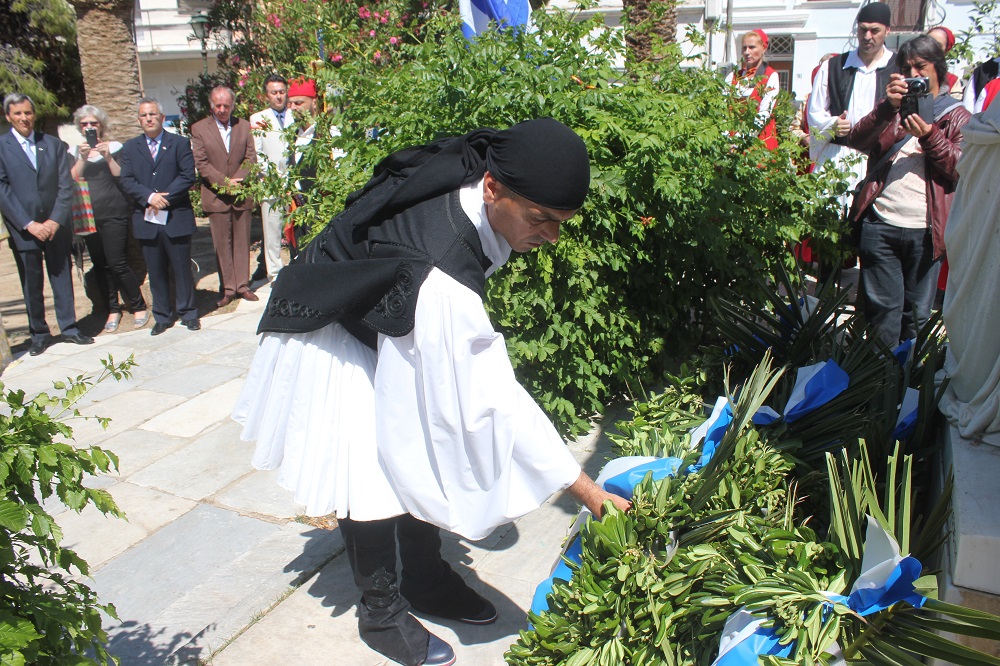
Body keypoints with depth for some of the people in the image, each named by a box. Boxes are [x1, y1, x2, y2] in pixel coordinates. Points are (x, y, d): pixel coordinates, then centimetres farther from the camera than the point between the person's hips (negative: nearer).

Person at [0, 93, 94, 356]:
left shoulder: (54, 144, 7)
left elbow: (65, 186, 2)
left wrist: (56, 220, -9)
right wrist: (29, 224, -13)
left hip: (56, 226, 2)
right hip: (22, 229, -2)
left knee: (62, 278, 7)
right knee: (31, 284, 6)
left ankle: (69, 328, 18)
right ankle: (39, 334, 18)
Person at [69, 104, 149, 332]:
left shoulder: (114, 148, 5)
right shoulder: (75, 152, 12)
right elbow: (71, 180, -2)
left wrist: (108, 157, -17)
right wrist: (82, 158, -14)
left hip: (114, 214, -3)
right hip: (88, 216, 4)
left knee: (117, 263, -10)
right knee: (100, 266, 6)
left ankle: (139, 307, 3)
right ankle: (113, 310, 16)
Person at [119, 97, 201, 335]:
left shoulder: (180, 143, 4)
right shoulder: (130, 148, 11)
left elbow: (188, 176, -6)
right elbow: (126, 181, 1)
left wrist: (165, 197, -15)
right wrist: (149, 197, -15)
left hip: (176, 217, -2)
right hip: (146, 220, 2)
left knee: (182, 269, 5)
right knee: (156, 272, 8)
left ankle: (187, 313, 17)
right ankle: (162, 316, 18)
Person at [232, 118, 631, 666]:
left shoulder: (475, 168, -21)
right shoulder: (440, 274, -44)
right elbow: (493, 397, -41)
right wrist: (585, 491, -36)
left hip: (390, 328, 8)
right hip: (334, 348, -8)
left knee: (421, 456, 13)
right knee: (371, 476, 0)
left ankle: (426, 579, 33)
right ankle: (381, 613, 23)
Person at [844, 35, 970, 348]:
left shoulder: (957, 117, 14)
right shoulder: (891, 107, 16)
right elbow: (856, 140, -3)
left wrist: (928, 134, -11)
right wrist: (888, 108, -17)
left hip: (926, 230, 0)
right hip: (880, 224, 0)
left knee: (917, 313, 6)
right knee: (882, 309, 0)